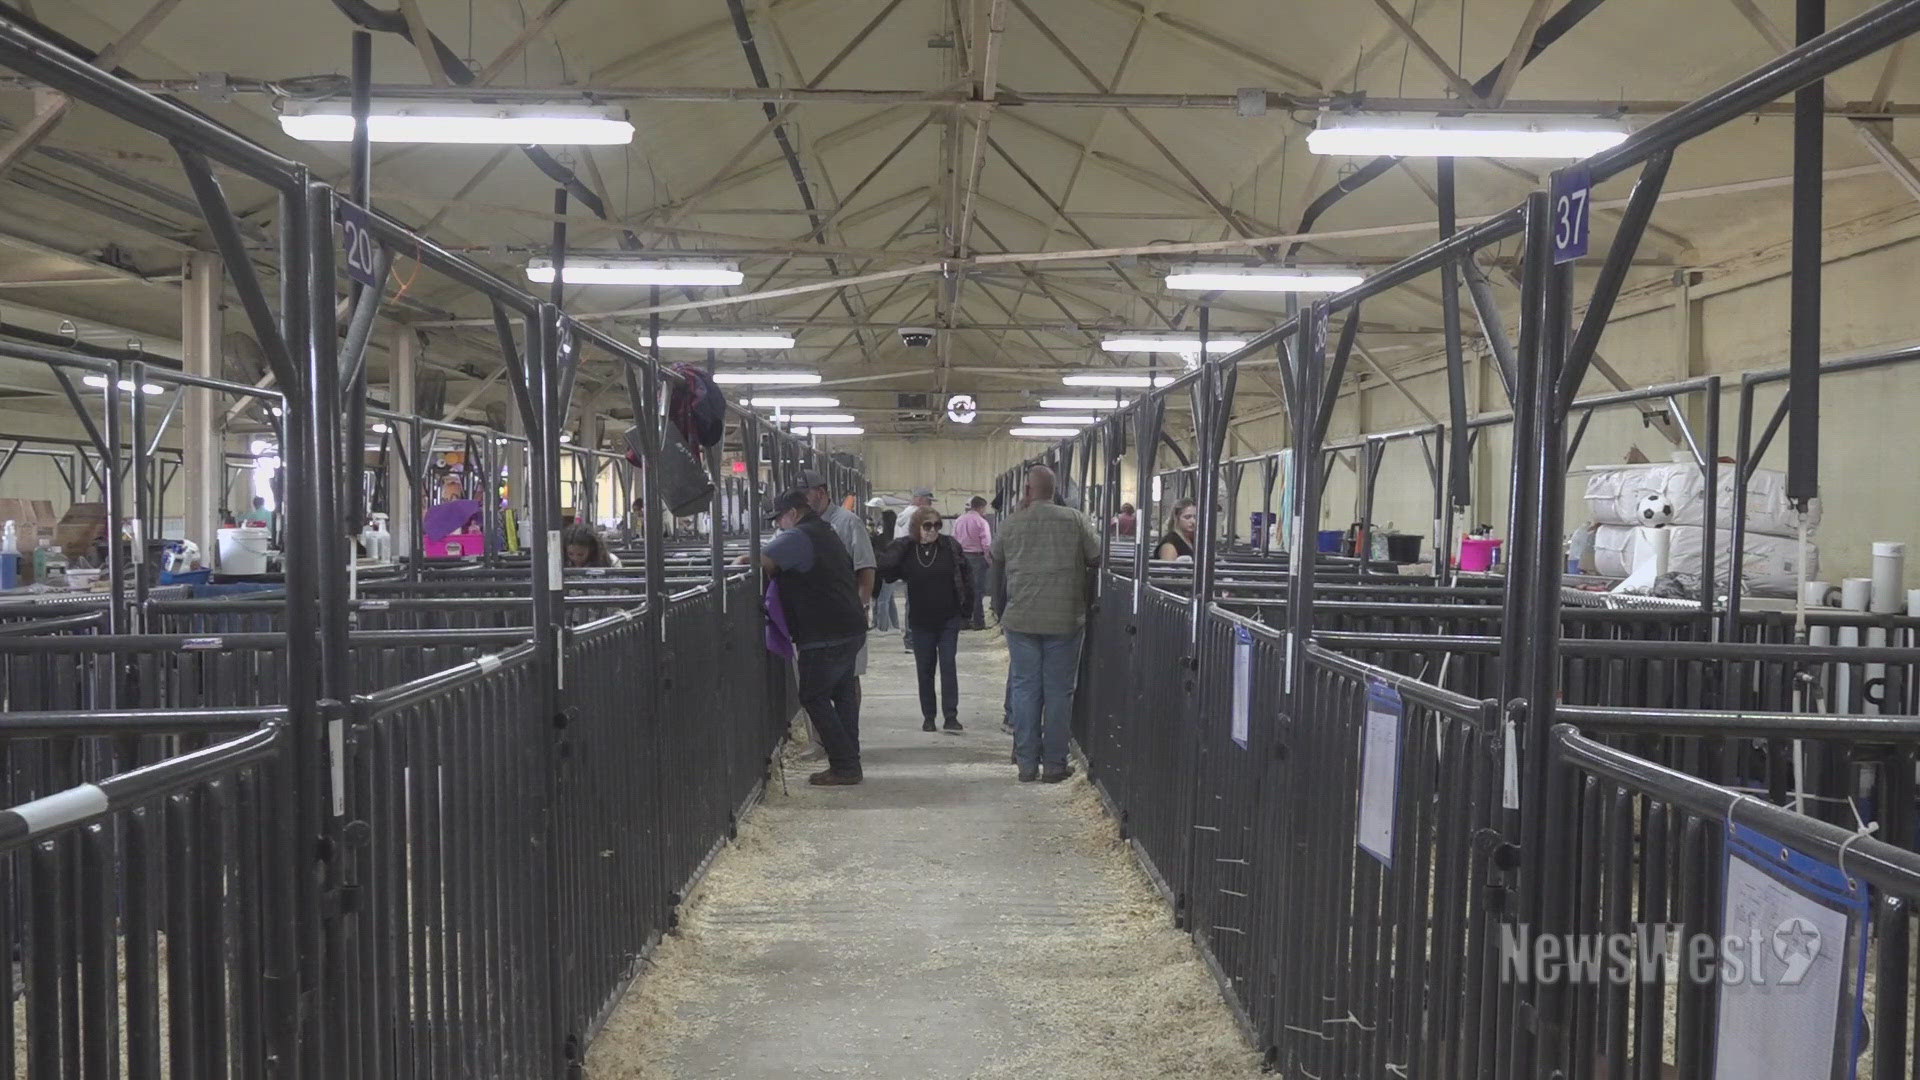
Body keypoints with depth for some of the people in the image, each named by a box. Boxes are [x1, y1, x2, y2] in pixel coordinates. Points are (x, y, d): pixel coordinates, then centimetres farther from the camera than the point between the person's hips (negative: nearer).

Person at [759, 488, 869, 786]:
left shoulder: (797, 538, -13)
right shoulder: (826, 534, 18)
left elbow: (761, 562, -22)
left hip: (824, 636, -10)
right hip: (851, 629, 10)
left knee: (814, 698, -2)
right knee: (843, 694, 14)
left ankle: (844, 766, -2)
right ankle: (849, 763, 18)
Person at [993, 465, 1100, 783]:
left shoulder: (1011, 524, 1)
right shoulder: (1075, 519, -4)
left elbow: (997, 569, 12)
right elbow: (1097, 557, 0)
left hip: (1021, 619, 1)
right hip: (1064, 619, -1)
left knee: (1025, 690, 8)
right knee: (1059, 692, 6)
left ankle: (1027, 764, 11)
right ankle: (1054, 764, 10)